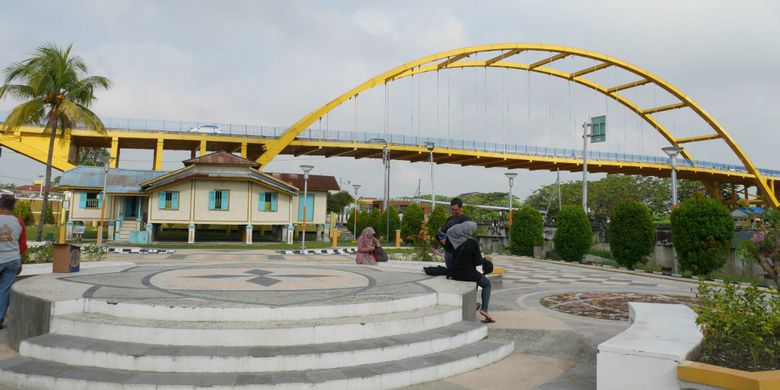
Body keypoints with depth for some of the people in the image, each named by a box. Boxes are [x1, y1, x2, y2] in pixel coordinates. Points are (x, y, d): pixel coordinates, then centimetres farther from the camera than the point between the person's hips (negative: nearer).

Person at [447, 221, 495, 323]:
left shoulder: (454, 240, -6)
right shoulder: (473, 243, -17)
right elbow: (477, 262, -12)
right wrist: (485, 258, 5)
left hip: (455, 274, 5)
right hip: (468, 273, -5)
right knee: (487, 284, 24)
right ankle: (484, 309, 8)